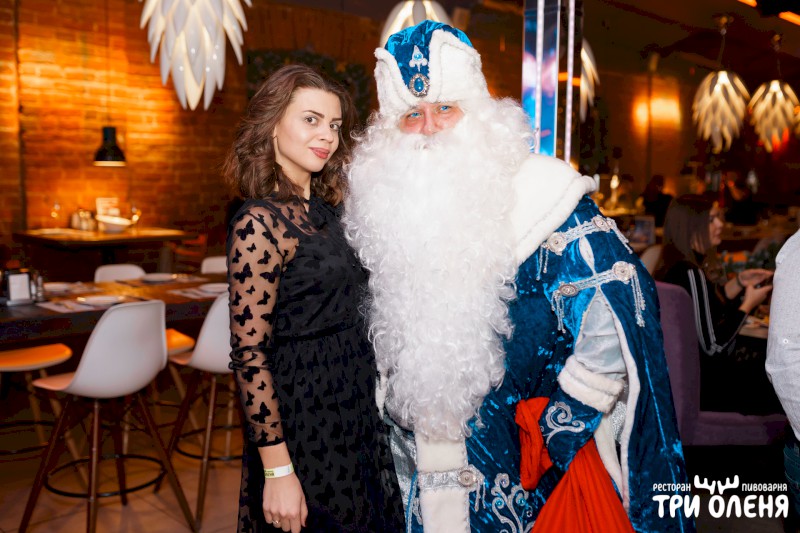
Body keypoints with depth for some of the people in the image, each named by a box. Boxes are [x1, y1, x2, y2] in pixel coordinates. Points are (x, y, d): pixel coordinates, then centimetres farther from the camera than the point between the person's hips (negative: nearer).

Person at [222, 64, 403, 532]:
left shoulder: (324, 208, 6)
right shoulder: (260, 222, -18)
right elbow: (249, 355, -19)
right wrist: (277, 471, -19)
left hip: (356, 415, 8)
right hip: (305, 424, -8)